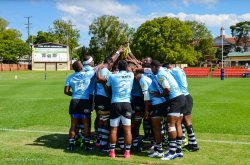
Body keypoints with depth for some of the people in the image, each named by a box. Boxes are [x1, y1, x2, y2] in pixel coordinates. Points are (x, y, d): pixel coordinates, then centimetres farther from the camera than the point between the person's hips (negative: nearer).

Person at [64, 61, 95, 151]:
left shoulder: (70, 77, 5)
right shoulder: (87, 74, -5)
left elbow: (66, 91, 3)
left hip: (74, 101, 3)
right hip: (85, 102, -3)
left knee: (73, 124, 10)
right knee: (86, 124, 6)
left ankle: (70, 144, 14)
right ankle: (87, 144, 9)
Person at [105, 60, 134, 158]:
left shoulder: (113, 76, 2)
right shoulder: (131, 75, 4)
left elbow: (107, 88, 18)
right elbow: (129, 70, 29)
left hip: (115, 104, 0)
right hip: (127, 104, 1)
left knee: (113, 129, 7)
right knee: (127, 129, 4)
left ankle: (112, 151, 10)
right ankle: (127, 151, 7)